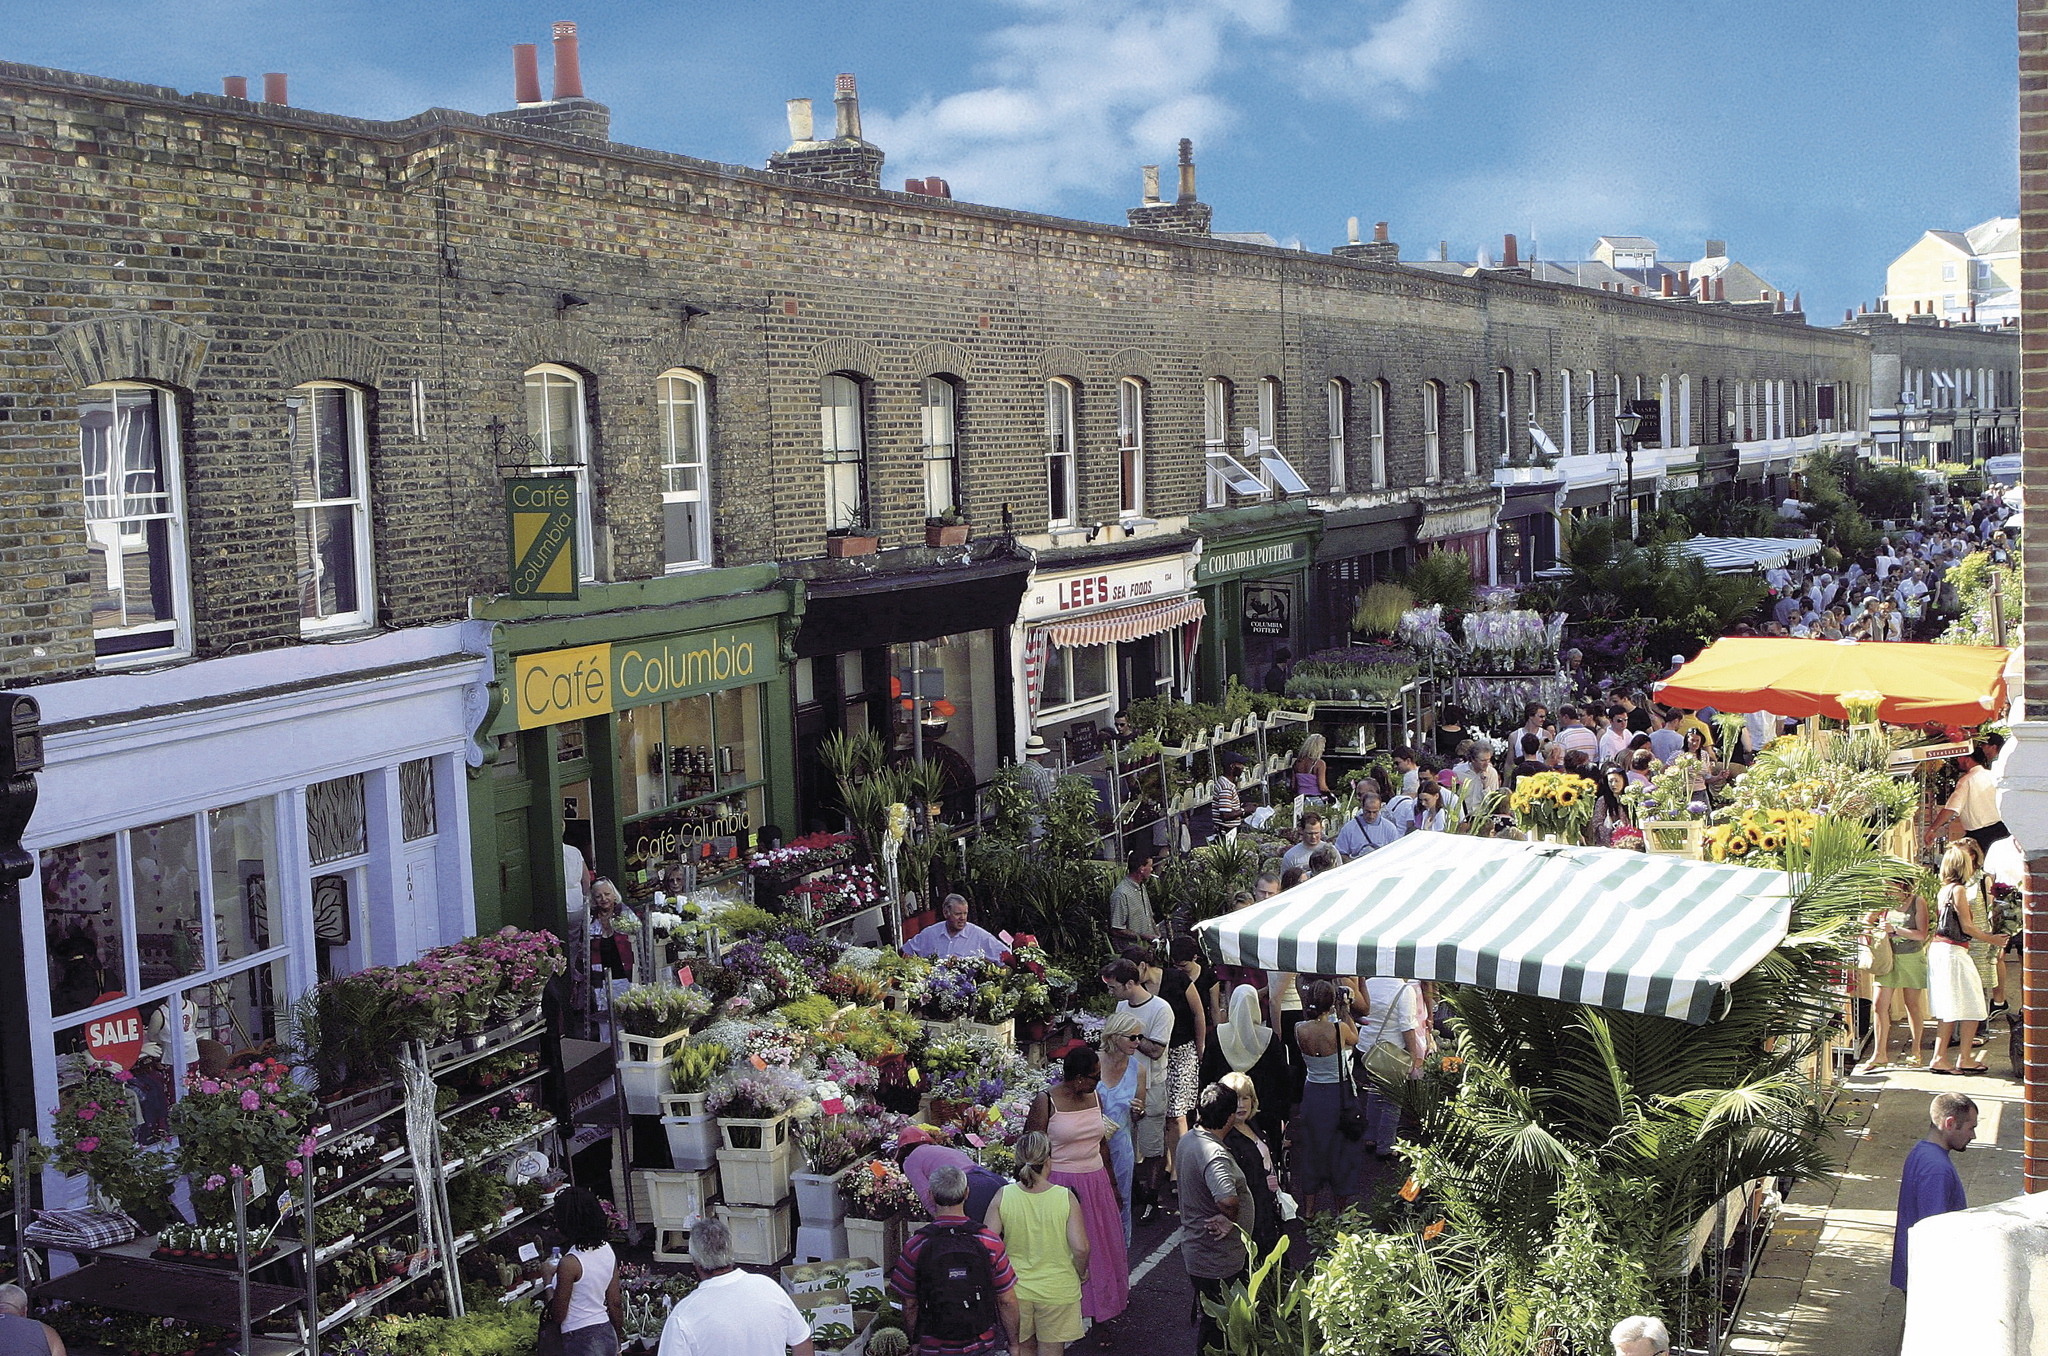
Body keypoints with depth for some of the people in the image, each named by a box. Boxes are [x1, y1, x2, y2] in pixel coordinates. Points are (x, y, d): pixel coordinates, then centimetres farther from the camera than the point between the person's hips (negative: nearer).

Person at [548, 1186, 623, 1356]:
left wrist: (548, 1277, -2)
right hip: (608, 1335, 7)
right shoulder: (607, 1251, 2)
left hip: (581, 1340, -7)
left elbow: (558, 1316, -13)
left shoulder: (569, 1263, -19)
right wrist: (619, 1341, 21)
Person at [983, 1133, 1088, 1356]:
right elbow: (1080, 1247, -16)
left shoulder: (1003, 1197, -12)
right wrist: (1082, 1272, 4)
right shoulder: (1066, 1198, -16)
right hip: (1057, 1291, -1)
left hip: (1014, 1290, 1)